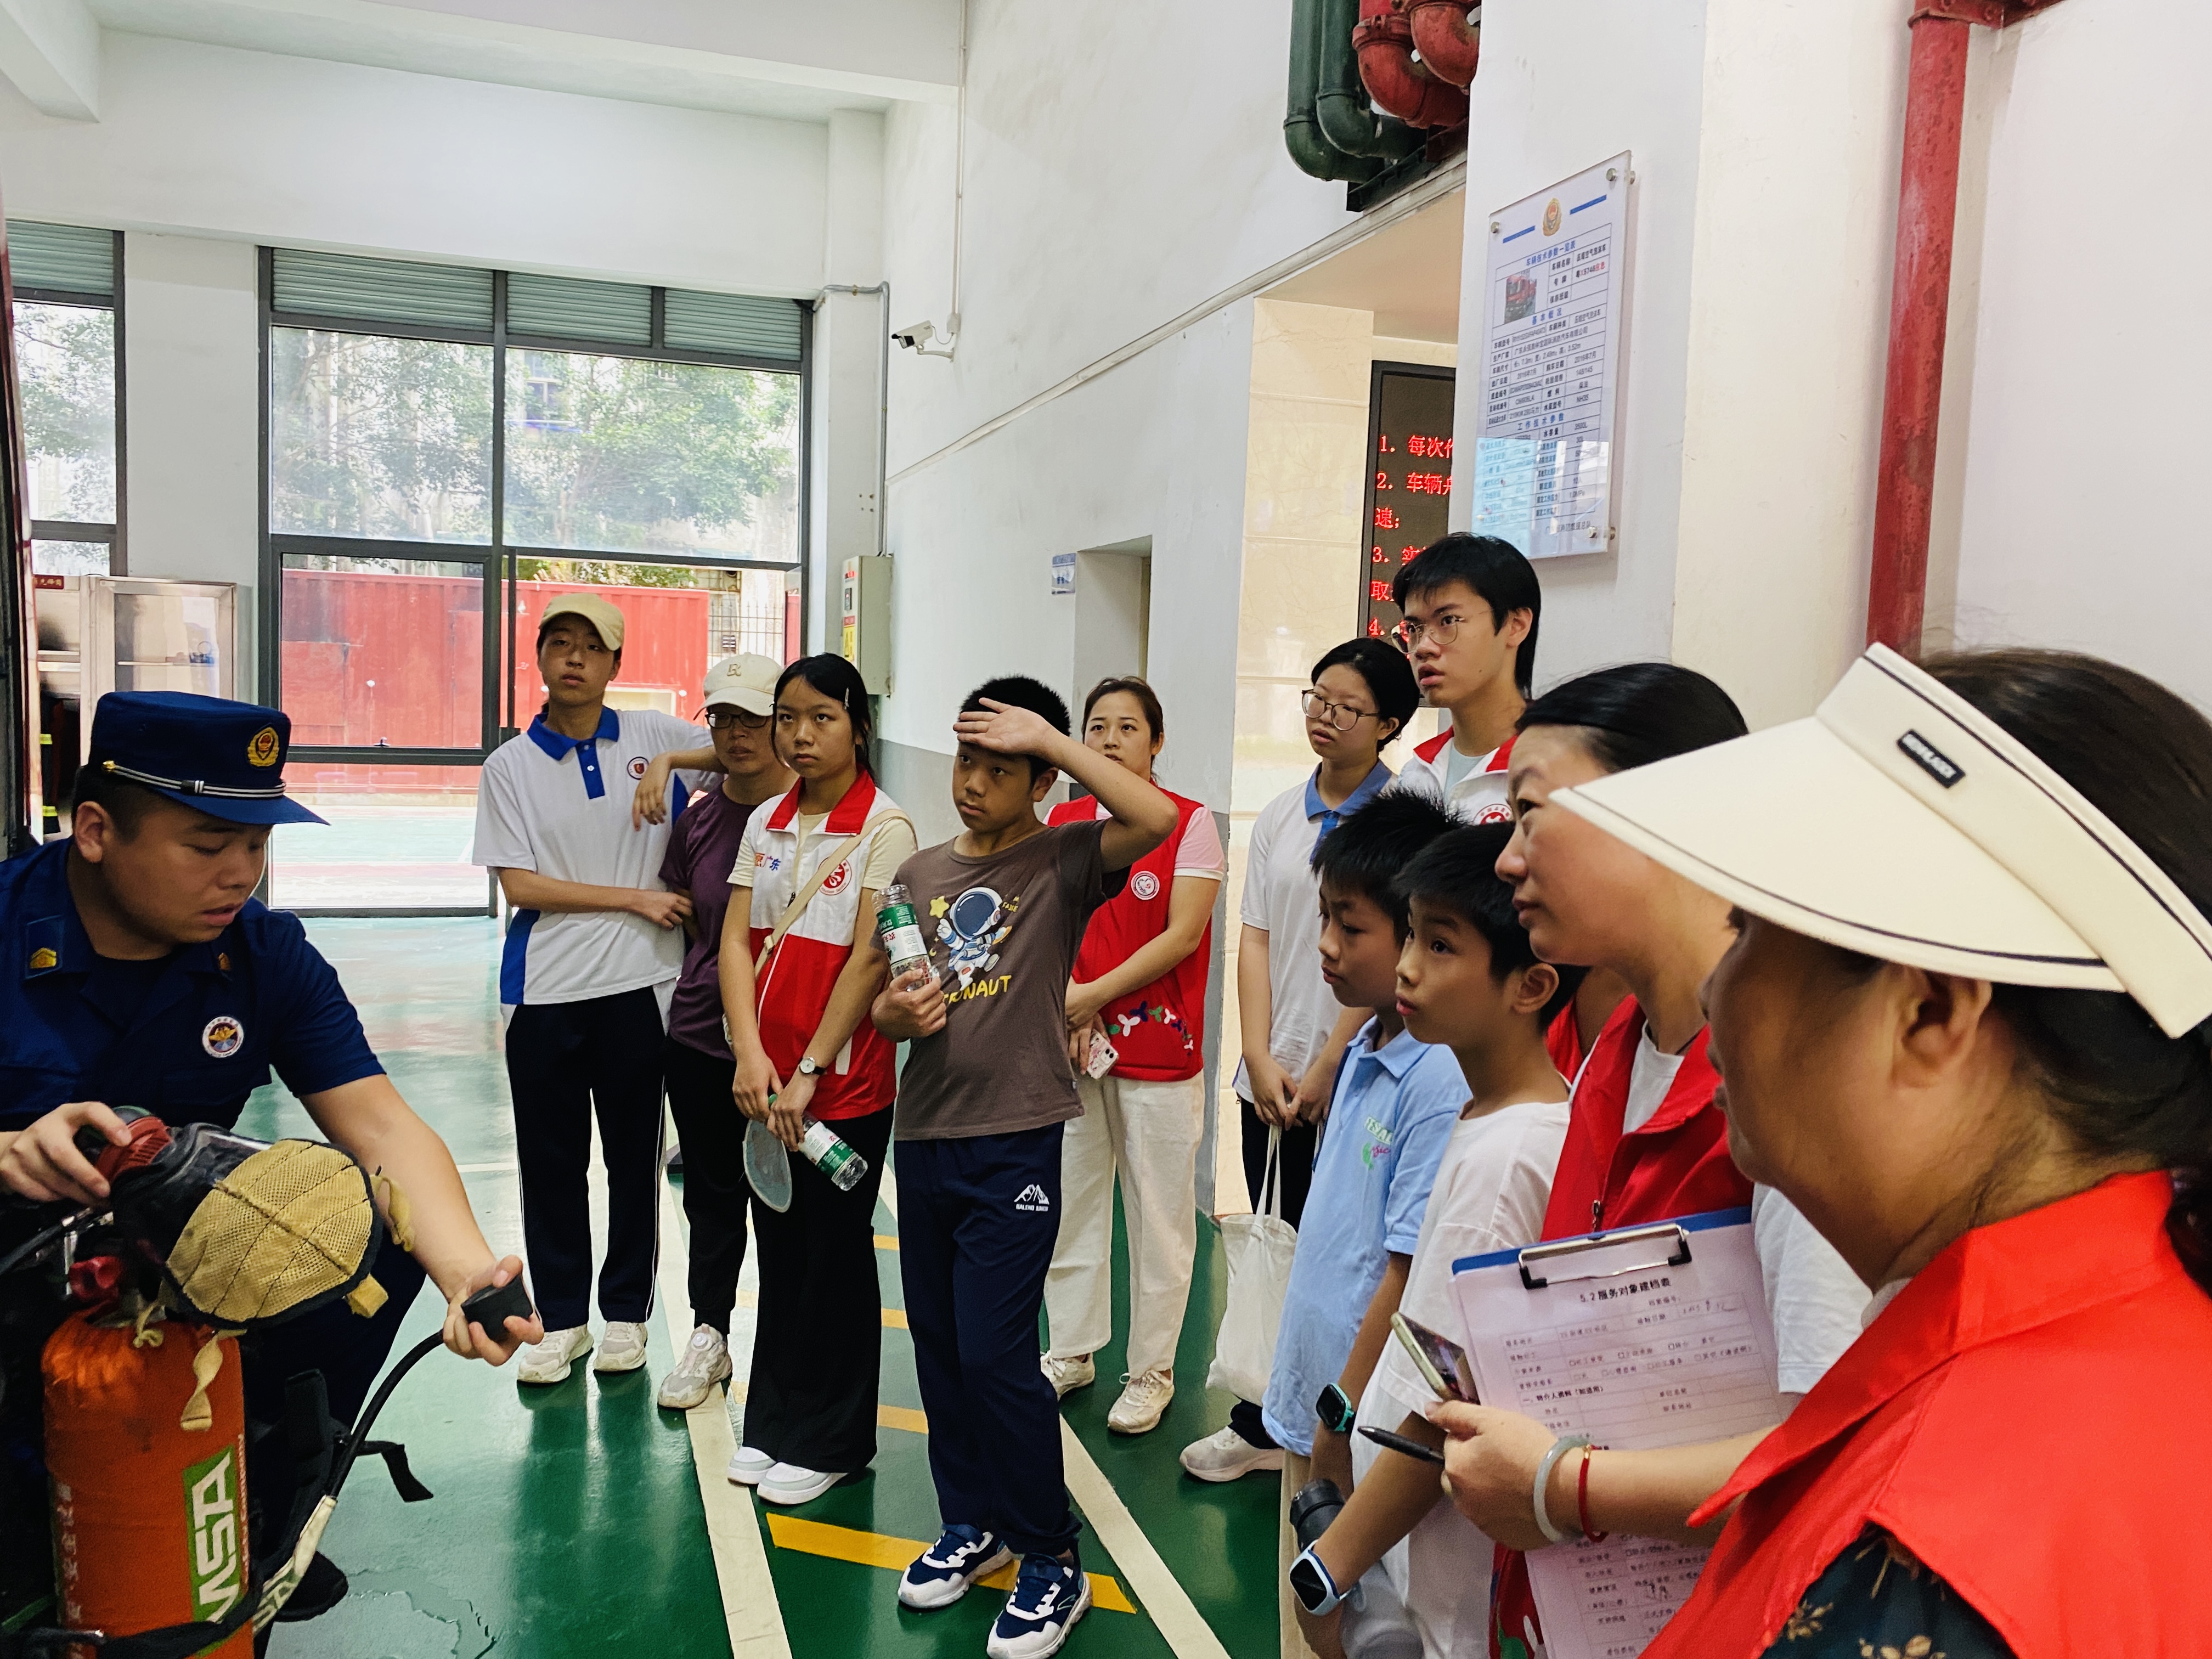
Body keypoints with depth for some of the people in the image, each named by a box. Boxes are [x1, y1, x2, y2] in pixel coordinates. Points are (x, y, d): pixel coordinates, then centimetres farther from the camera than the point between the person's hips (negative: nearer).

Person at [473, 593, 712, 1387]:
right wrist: (636, 898, -10)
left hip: (638, 982, 0)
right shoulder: (510, 765, 1)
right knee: (550, 1162, 9)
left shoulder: (655, 736, 1)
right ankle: (561, 1318, 25)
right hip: (544, 990, 0)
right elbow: (519, 884, -5)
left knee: (635, 1156, 10)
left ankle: (627, 1313, 26)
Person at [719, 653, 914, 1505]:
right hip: (764, 1080, 6)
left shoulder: (884, 826, -10)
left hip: (845, 1079, -5)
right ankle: (773, 1420, 32)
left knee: (836, 1256, 6)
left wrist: (810, 1071, -16)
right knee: (779, 1247, 16)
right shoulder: (767, 823, 8)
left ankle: (832, 1441, 22)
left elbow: (870, 957, -14)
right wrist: (750, 1054, -11)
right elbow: (738, 939, 3)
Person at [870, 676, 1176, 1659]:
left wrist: (1048, 735, -19)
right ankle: (973, 1523, 35)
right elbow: (884, 1007, 13)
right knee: (939, 1347, 15)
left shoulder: (1064, 860, -5)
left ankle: (1053, 1561, 13)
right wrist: (894, 1014, -11)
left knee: (995, 1353, -6)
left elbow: (1156, 819, -26)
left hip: (1016, 1142, -6)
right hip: (924, 1135, 6)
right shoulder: (919, 875, 10)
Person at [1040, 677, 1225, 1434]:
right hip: (1072, 1047, 5)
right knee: (1071, 1200, 13)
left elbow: (1182, 934, -12)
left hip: (1159, 1048, -4)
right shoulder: (1063, 821, 8)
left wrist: (1095, 994, -14)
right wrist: (1065, 1000, -9)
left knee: (1158, 1214, 5)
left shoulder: (1191, 823, -6)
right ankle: (1072, 1351, 30)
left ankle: (1151, 1372, 20)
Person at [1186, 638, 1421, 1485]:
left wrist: (1325, 1067, -12)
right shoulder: (1279, 816, 10)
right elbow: (1254, 940, 8)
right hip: (1269, 1077, 5)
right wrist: (1261, 1058, -2)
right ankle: (1263, 1427, 27)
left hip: (1354, 1080, -5)